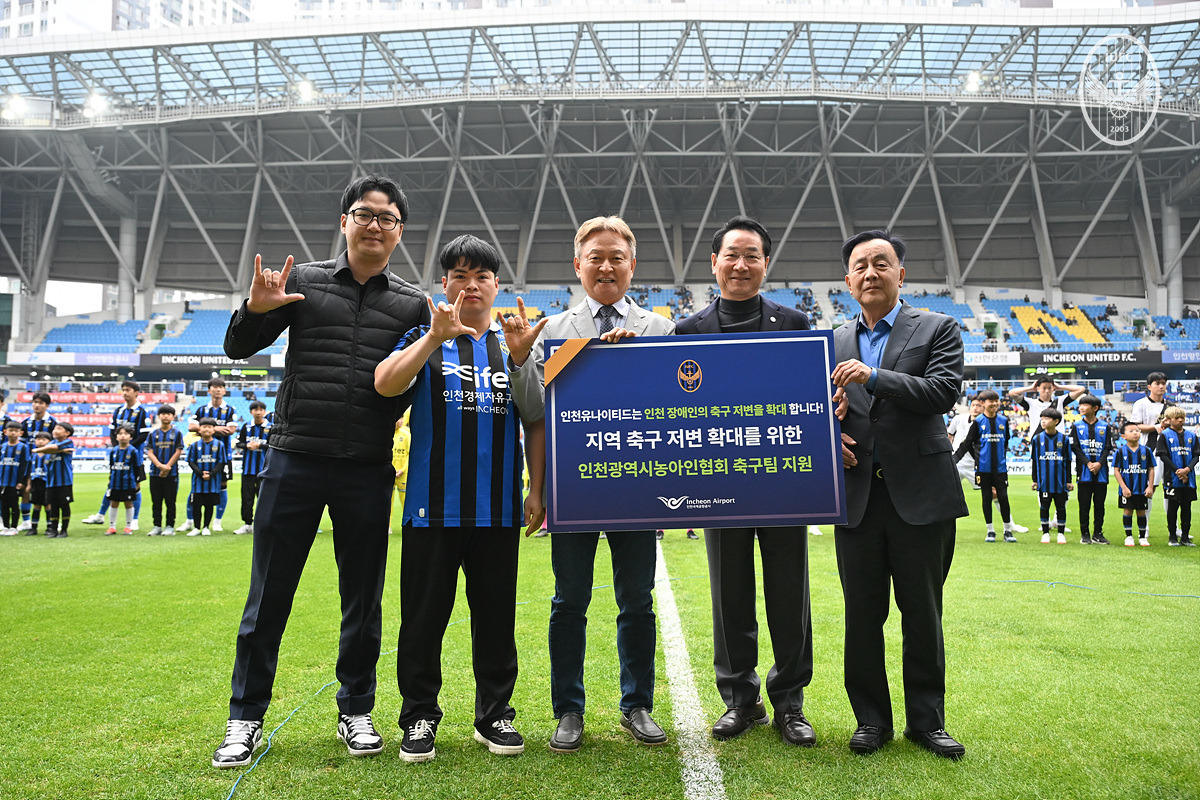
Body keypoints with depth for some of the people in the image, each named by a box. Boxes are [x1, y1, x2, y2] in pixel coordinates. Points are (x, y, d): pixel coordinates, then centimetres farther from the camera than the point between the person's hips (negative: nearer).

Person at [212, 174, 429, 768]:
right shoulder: (303, 281, 6)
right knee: (268, 596, 6)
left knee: (363, 600, 10)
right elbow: (239, 348, 6)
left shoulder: (412, 304, 9)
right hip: (294, 461, -1)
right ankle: (245, 718, 22)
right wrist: (255, 310, -13)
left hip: (368, 471, 1)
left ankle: (356, 712, 26)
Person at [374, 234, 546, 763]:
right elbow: (385, 385, -11)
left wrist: (537, 490, 4)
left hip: (498, 508, 2)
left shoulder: (514, 344, 12)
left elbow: (536, 423, 11)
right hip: (432, 505, -1)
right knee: (424, 614, 6)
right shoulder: (424, 338, 8)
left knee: (496, 614, 9)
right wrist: (437, 335, -19)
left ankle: (495, 715, 24)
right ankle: (419, 716, 21)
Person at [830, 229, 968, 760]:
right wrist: (830, 436, -6)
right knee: (862, 615, 7)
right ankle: (871, 720, 22)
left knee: (923, 615, 7)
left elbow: (945, 392, -11)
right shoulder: (833, 343, 13)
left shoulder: (938, 329, 4)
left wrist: (874, 376, -20)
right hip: (857, 495, 3)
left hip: (920, 495, -2)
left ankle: (927, 721, 23)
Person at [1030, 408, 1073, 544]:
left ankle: (1061, 534, 18)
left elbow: (1068, 461, 5)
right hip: (1044, 481, 1)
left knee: (1061, 507, 6)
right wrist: (1035, 480, 6)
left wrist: (1069, 481, 4)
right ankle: (1045, 533, 16)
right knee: (1044, 507, 6)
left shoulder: (1064, 439, 1)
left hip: (1060, 482, 0)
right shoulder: (1037, 439, 3)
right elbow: (1034, 461, 8)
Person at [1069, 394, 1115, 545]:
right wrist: (1088, 463, -12)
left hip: (1101, 471, 1)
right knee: (1084, 504, 1)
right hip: (1084, 471, -1)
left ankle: (1098, 534, 14)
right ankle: (1085, 534, 8)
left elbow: (1108, 447, 2)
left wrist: (1099, 463, -14)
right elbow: (1075, 447, -1)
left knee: (1099, 503, 5)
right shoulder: (1076, 425, 5)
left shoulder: (1105, 426, 6)